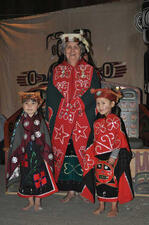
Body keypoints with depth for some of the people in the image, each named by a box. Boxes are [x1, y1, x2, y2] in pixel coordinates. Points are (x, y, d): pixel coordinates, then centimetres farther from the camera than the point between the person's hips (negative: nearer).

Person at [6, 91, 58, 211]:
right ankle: (30, 201, 27)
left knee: (39, 177, 5)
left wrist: (47, 155, -4)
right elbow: (16, 140, 3)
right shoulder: (21, 122, -2)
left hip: (39, 154, -1)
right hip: (25, 155, 1)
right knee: (27, 178, 10)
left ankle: (37, 202, 22)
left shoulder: (40, 121, -4)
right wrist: (16, 156, 0)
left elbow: (46, 139, -1)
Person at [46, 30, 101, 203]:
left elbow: (95, 96, 3)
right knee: (65, 152, 1)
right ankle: (71, 189, 12)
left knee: (84, 153, -3)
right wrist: (49, 119, 4)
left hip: (84, 121, -2)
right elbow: (51, 97, 10)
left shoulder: (90, 71, 8)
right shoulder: (57, 71, 13)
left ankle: (87, 189, 9)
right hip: (61, 121, 2)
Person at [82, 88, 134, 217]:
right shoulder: (98, 121, 7)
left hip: (111, 157, -6)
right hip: (99, 157, 6)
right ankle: (101, 206, 26)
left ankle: (114, 208, 15)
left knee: (112, 181, 2)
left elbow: (117, 141, -14)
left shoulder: (114, 120, -12)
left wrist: (113, 157, -17)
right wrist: (92, 155, 10)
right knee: (99, 180, 12)